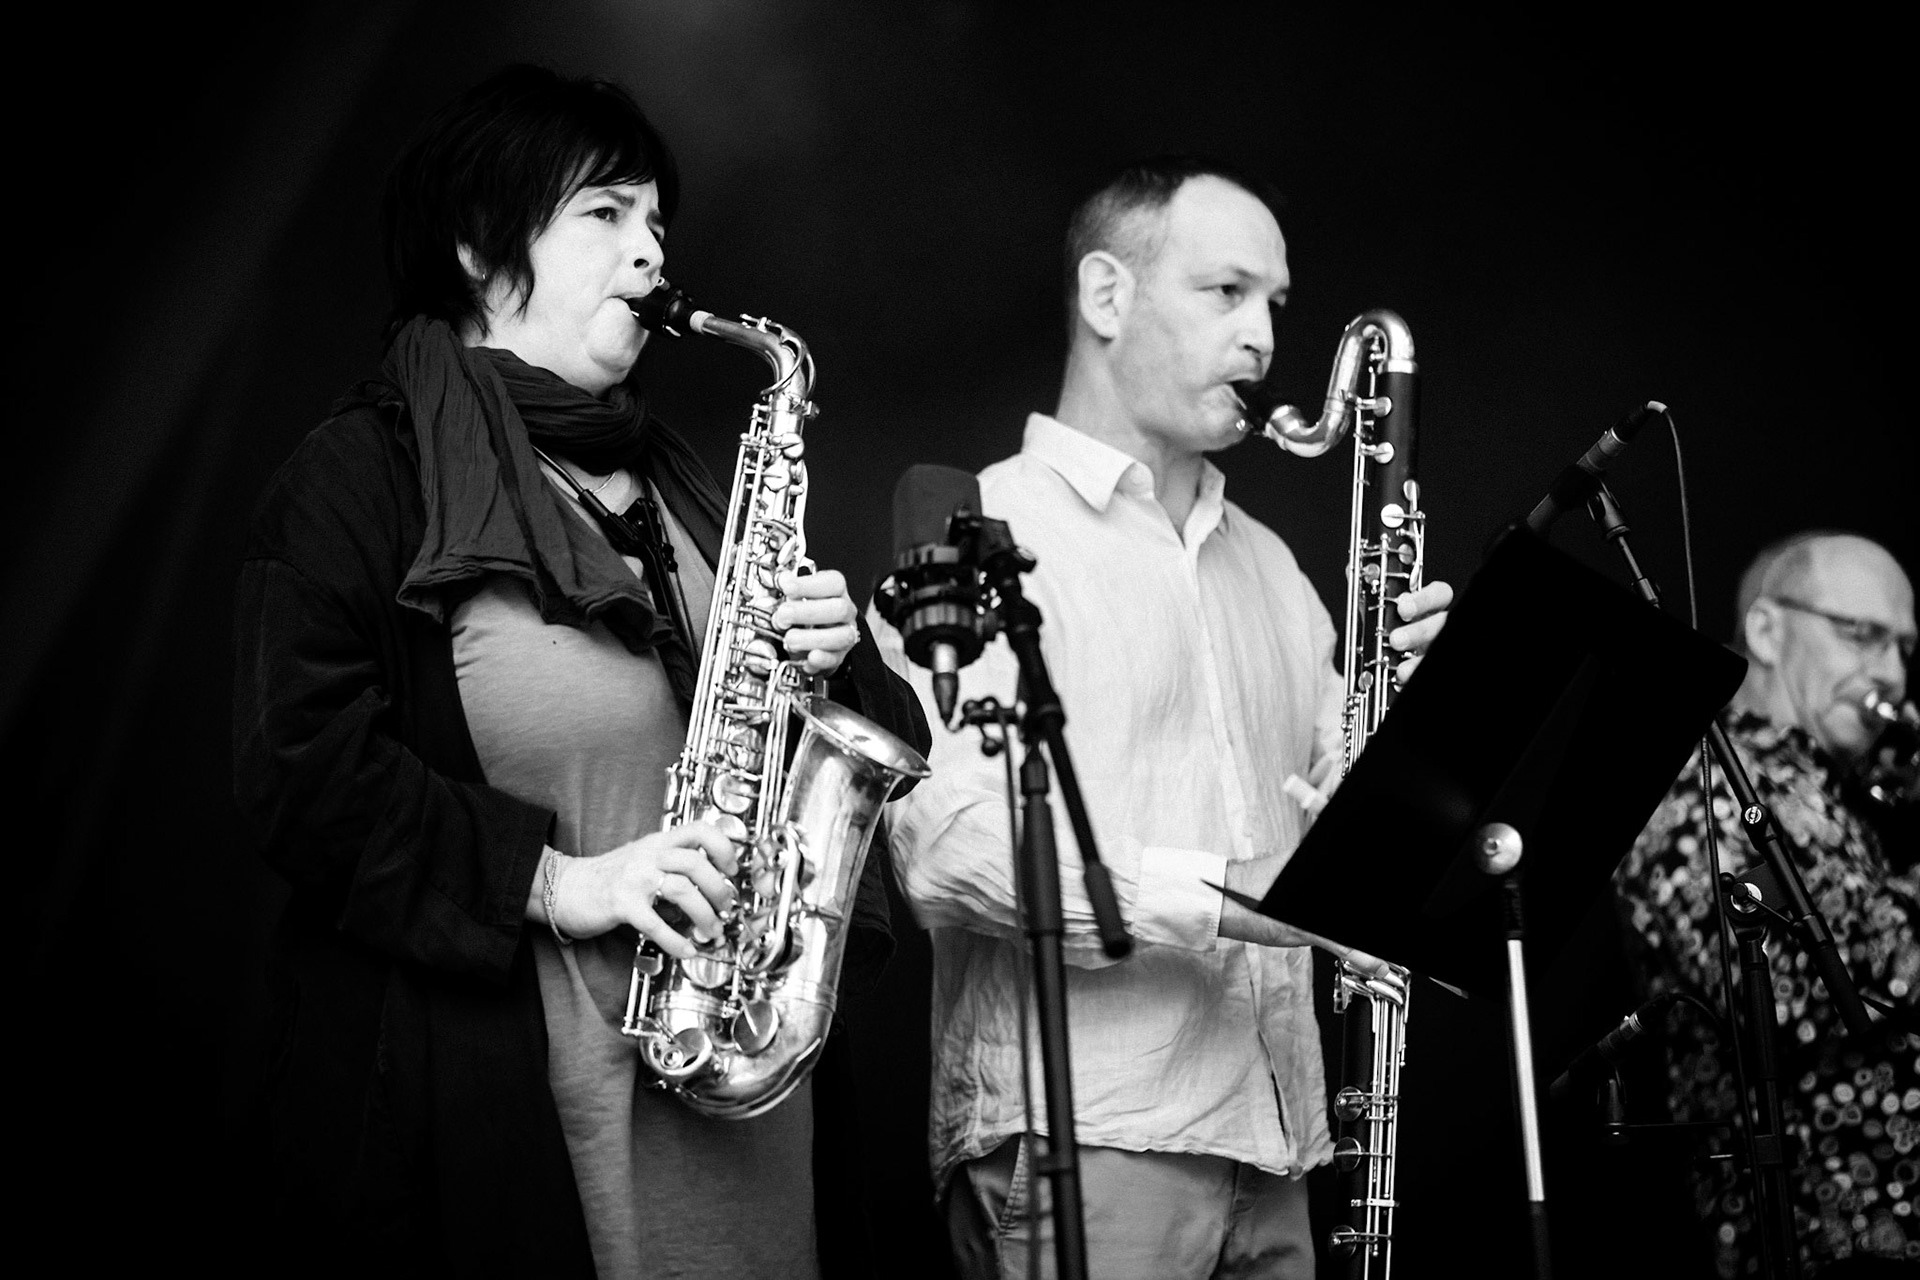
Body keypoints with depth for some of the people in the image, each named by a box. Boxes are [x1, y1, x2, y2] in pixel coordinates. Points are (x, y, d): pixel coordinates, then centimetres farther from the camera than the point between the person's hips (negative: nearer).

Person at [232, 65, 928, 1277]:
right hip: (487, 1086, -6)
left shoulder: (668, 476, 19)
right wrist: (550, 878, -18)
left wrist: (830, 655, 0)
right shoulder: (367, 470, -3)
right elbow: (301, 768, -13)